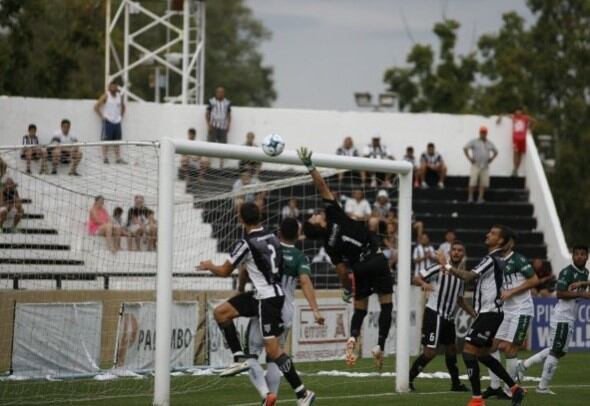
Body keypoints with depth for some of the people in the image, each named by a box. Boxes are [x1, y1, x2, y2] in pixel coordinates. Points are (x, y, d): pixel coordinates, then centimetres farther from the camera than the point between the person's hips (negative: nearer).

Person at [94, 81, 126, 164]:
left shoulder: (119, 96, 11)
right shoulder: (106, 96, -6)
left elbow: (123, 106, 28)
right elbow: (96, 107, -9)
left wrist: (121, 116, 16)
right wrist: (102, 116, -10)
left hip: (117, 122, 6)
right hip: (108, 122, -6)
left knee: (117, 141, 6)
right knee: (106, 140, -5)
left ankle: (118, 158, 8)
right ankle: (105, 158, -4)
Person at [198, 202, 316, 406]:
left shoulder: (246, 244, -17)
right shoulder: (272, 237, 5)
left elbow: (224, 271, -3)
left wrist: (209, 266, 18)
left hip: (267, 297, -9)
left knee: (273, 349, -8)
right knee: (220, 312, 11)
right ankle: (240, 358, 10)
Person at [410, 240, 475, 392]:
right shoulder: (439, 268, -10)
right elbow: (416, 278, -12)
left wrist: (475, 314, 18)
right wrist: (424, 283, -34)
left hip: (449, 317, 8)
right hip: (434, 314, -8)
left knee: (452, 349, 18)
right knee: (430, 352, -15)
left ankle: (456, 383, 32)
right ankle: (408, 379, -5)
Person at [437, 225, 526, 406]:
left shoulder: (492, 259, -16)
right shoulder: (499, 258, 14)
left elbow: (469, 276, -25)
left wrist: (447, 266, -18)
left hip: (489, 313, -10)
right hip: (488, 312, 10)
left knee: (468, 350, -12)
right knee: (482, 354, 17)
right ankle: (515, 388, 22)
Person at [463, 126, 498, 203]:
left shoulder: (489, 143, 14)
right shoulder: (474, 141, 2)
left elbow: (496, 152, 27)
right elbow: (465, 148, 1)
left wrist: (491, 158, 10)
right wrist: (469, 158, -5)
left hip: (485, 166, 4)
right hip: (476, 165, -4)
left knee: (483, 183, -1)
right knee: (473, 182, -10)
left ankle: (480, 197, 3)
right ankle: (470, 197, -6)